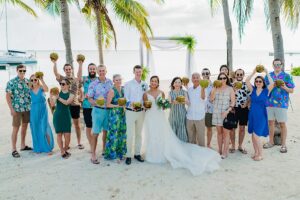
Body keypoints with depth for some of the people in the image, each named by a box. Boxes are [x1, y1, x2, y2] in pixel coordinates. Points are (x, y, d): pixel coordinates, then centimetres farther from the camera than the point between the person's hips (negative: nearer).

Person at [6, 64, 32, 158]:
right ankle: (14, 149, 8)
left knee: (25, 126, 14)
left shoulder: (28, 81, 6)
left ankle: (23, 145, 28)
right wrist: (11, 109, -13)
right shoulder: (11, 82, -7)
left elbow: (32, 93, 15)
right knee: (16, 129, 0)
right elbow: (8, 96, -8)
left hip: (27, 108, 5)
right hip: (17, 109, -5)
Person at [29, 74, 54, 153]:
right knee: (36, 129, 9)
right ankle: (38, 148, 23)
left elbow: (47, 89, -27)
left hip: (43, 110, -3)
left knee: (44, 129, -5)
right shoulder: (30, 90, 6)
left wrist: (42, 80, -30)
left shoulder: (42, 88, -4)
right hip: (34, 111, 3)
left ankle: (48, 148, 5)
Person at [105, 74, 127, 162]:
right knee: (114, 134, -1)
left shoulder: (123, 89, 8)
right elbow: (108, 104, -12)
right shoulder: (112, 91, -10)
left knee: (122, 134, 12)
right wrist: (118, 106, -19)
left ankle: (120, 153, 26)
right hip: (114, 114, -6)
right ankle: (113, 155, 14)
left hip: (122, 114, 6)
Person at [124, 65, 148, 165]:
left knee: (139, 134, 12)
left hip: (141, 111, 4)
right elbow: (125, 98, -6)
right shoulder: (128, 84, -3)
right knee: (130, 134, -3)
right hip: (130, 111, -4)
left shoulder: (145, 85, 7)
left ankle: (137, 153, 23)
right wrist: (131, 104, -24)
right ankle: (128, 155, 8)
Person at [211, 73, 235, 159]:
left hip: (226, 113, -3)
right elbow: (211, 99, -5)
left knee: (225, 132, -2)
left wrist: (227, 111, -14)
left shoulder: (230, 89, 0)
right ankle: (220, 151, 17)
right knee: (219, 132, 9)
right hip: (216, 113, 3)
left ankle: (225, 152, 4)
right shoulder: (215, 88, 7)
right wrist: (215, 89, -14)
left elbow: (233, 102, -3)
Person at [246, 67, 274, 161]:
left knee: (256, 136, -8)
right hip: (252, 114, 4)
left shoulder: (266, 91, -3)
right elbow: (247, 81, -8)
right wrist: (253, 72, -8)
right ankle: (256, 153, 26)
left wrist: (267, 73, -12)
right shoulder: (253, 90, 3)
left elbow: (272, 83, -21)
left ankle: (260, 154, 8)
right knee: (253, 136, 10)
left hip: (261, 115, -4)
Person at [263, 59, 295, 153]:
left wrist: (285, 88, -20)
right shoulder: (268, 75, 9)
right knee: (270, 122, 11)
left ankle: (283, 144, 13)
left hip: (281, 103, -3)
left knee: (282, 124, 2)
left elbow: (292, 90, -1)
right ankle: (271, 141, 24)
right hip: (269, 103, 3)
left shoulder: (287, 76, -1)